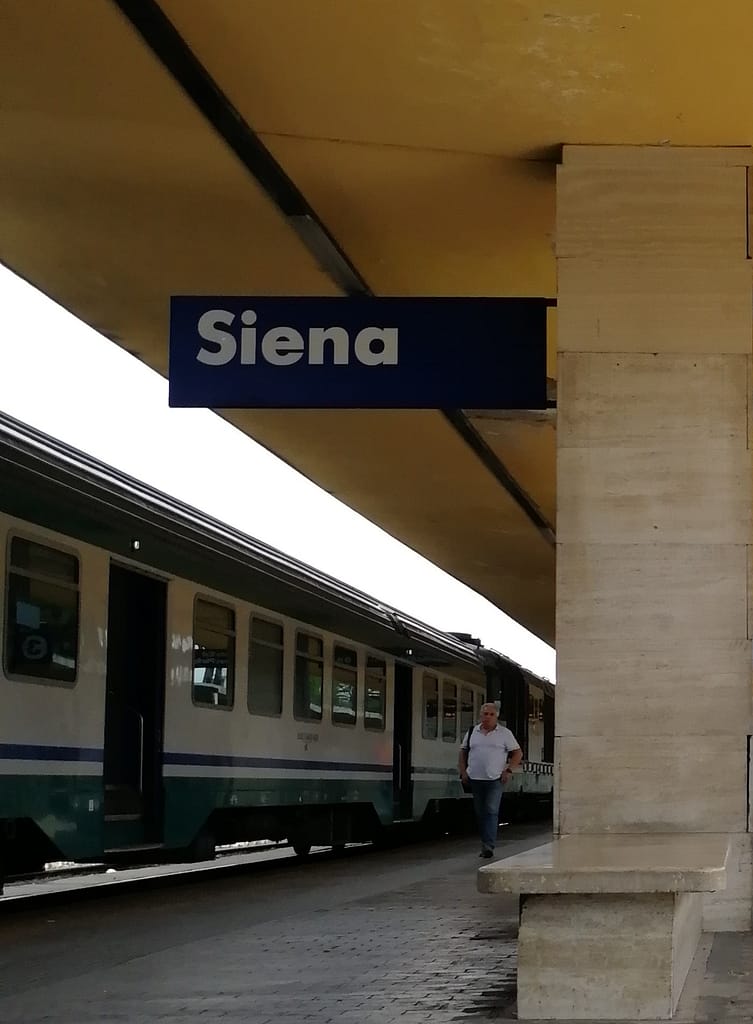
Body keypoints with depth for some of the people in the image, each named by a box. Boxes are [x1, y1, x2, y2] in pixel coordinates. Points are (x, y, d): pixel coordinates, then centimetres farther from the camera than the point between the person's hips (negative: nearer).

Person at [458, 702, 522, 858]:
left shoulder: (504, 733, 3)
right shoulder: (472, 732, 12)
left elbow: (518, 753, 5)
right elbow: (463, 752, 18)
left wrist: (508, 770, -5)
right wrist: (463, 771, 6)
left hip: (495, 780, -4)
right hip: (475, 779, 4)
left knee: (491, 812, -12)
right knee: (480, 813, 8)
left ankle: (488, 846, -18)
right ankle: (486, 844, 17)